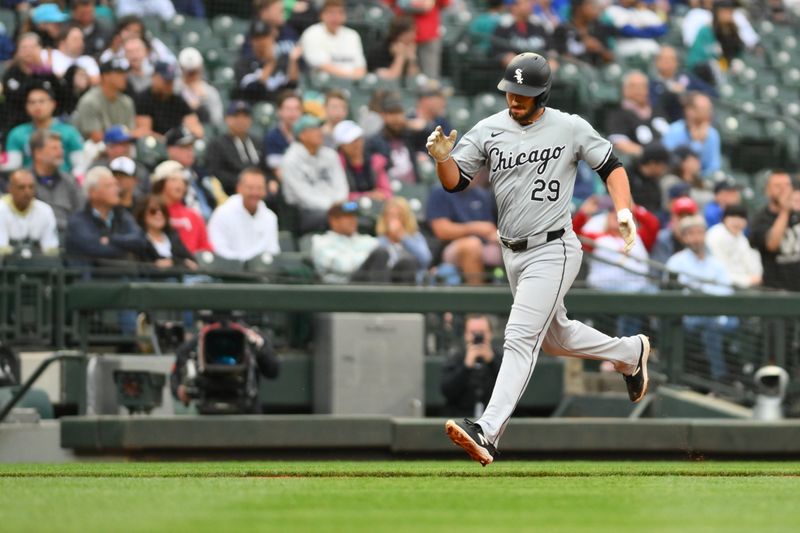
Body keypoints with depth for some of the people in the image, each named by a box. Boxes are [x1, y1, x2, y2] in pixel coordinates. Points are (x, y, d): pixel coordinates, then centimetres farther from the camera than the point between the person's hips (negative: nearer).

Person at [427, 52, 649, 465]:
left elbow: (611, 166, 2)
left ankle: (487, 433, -27)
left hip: (553, 251, -6)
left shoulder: (570, 129, -8)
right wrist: (443, 157, -24)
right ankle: (629, 352, 49)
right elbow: (455, 182, -2)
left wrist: (624, 213, -12)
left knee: (520, 338, -17)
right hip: (512, 255, 6)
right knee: (554, 337, 22)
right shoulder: (489, 130, 0)